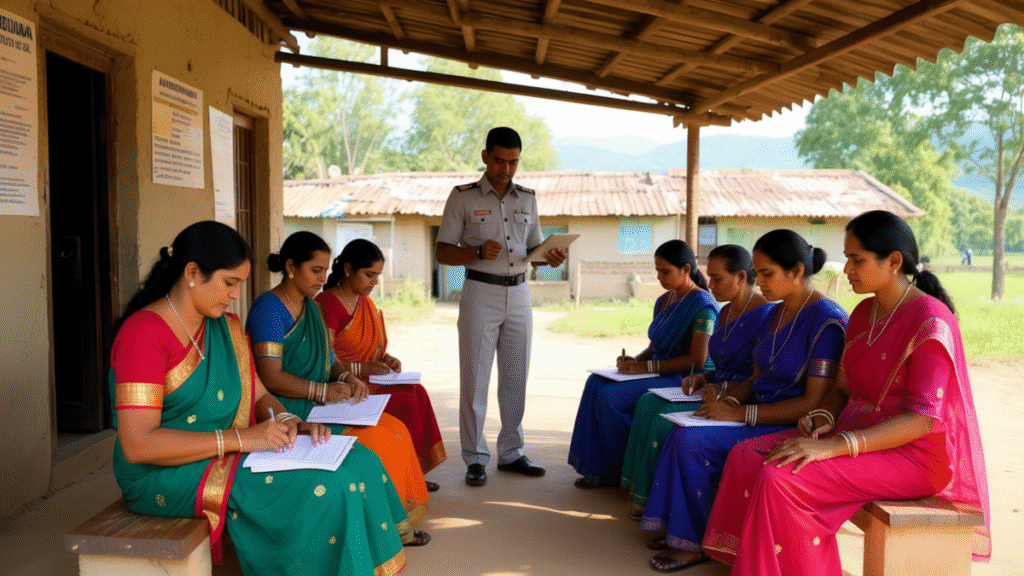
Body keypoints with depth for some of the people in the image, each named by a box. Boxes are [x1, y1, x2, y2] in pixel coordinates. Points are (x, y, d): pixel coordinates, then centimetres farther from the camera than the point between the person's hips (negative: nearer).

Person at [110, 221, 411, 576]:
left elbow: (258, 393, 17)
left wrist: (288, 422, -7)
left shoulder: (226, 326, 11)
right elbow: (137, 444, -23)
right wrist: (240, 438, -25)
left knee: (358, 461, -10)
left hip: (223, 455, 8)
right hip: (166, 476, -8)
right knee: (324, 487, -25)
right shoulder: (143, 333, -15)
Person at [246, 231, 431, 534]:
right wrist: (322, 390, -26)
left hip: (320, 404, 8)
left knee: (395, 430, -10)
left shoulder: (310, 306, 17)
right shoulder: (269, 307, -11)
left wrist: (347, 378, -2)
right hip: (289, 410, -8)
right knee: (374, 441, -22)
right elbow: (270, 378, -19)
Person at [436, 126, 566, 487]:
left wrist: (551, 257, -5)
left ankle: (511, 453, 19)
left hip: (519, 294, 4)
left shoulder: (527, 199, 12)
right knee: (474, 378, -2)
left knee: (516, 378, 8)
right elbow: (443, 252, -1)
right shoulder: (463, 197, 0)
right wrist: (479, 252, -19)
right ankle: (475, 458, 8)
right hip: (481, 293, -4)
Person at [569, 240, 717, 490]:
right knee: (596, 383, -13)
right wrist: (634, 360, 0)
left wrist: (647, 367, -20)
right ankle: (600, 470, -11)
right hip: (659, 375, 9)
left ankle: (626, 472, -7)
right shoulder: (664, 301, 16)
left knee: (611, 395, -24)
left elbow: (697, 360, -19)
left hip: (685, 380, -9)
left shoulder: (702, 305, -12)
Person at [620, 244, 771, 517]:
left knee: (666, 416, -24)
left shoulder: (764, 315, -14)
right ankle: (641, 491, -10)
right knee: (648, 402, -10)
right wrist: (702, 378, 4)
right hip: (716, 392, 9)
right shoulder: (725, 312, 15)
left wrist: (721, 388, -20)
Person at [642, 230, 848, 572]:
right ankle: (678, 530, -3)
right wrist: (728, 400, -4)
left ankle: (694, 543, -6)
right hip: (760, 418, 9)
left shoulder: (827, 322, -16)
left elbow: (814, 403, -21)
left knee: (691, 441, -22)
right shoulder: (775, 313, 12)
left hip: (792, 429, -9)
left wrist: (740, 413, -21)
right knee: (680, 433, -12)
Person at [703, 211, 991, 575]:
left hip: (914, 453, -8)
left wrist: (835, 446, -29)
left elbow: (921, 420, -22)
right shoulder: (864, 313, 11)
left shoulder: (930, 320, -17)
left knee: (780, 480, -27)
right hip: (859, 431, 9)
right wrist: (823, 417, -8)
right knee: (746, 457, -10)